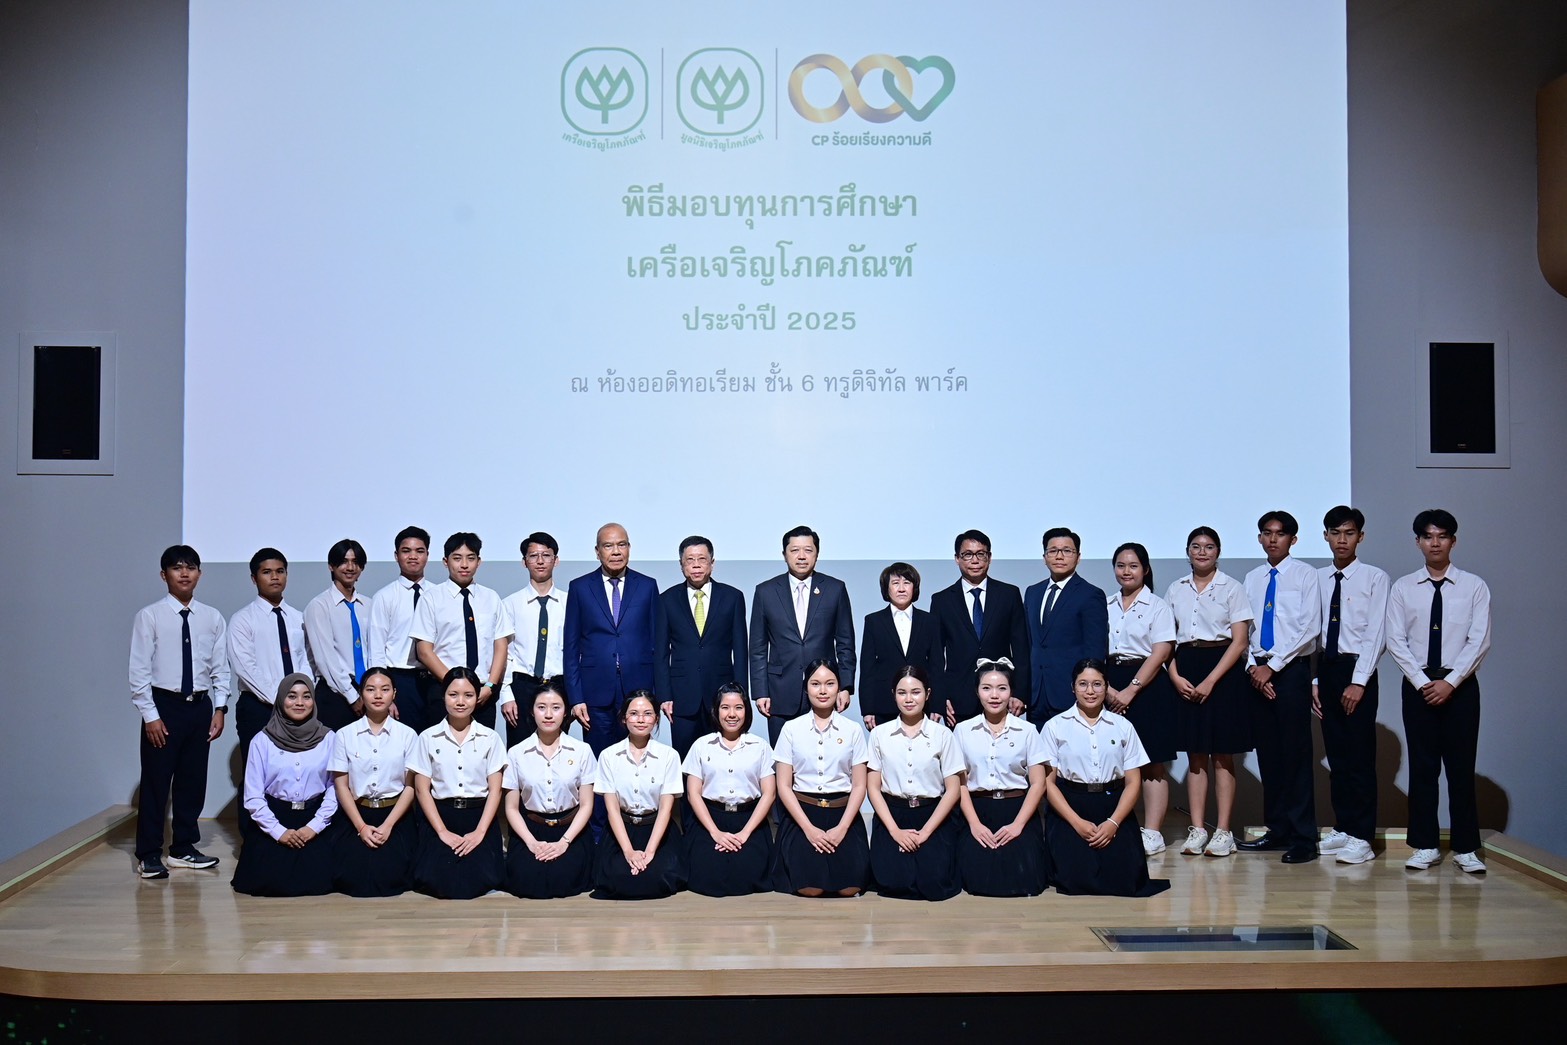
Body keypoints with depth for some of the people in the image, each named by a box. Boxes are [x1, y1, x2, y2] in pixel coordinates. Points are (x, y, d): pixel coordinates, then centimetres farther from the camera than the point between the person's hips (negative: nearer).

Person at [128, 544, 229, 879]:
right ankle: (149, 855, 12)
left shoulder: (212, 618, 3)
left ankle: (183, 848, 23)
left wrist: (220, 708, 0)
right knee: (156, 780, 2)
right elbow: (139, 670, -7)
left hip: (200, 705, 4)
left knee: (193, 780, 10)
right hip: (164, 704, -3)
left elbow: (220, 667, 7)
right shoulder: (149, 616, -6)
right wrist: (150, 715, -11)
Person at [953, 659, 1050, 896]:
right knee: (978, 878, -21)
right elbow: (960, 782, 2)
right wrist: (974, 824, -10)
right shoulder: (963, 730, 4)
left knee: (1023, 878, -20)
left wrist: (1017, 825, -11)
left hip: (1018, 810, 0)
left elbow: (1038, 783, 0)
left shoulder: (1027, 731, 3)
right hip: (978, 811, 0)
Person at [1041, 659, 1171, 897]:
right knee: (1078, 876, -23)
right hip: (1068, 809, -2)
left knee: (1124, 876, -19)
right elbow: (1048, 782, -2)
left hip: (1113, 808, 2)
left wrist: (1113, 822, -12)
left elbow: (1133, 782, 4)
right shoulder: (1055, 727, 2)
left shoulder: (1123, 727, 7)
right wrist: (1077, 822, -13)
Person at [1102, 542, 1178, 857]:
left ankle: (1153, 834, 0)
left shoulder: (1157, 606, 0)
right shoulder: (1105, 605, 11)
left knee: (1152, 763, -2)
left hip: (1147, 686, -4)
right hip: (1110, 687, 4)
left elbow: (1160, 653, -7)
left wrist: (1130, 690, -13)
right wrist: (1106, 688, -7)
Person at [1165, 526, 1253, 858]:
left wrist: (1210, 680, -13)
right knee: (1195, 755, 6)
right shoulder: (1175, 590, 10)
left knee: (1222, 755, 0)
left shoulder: (1232, 588, -1)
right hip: (1185, 671, 3)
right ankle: (1197, 830, 9)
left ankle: (1223, 832, 5)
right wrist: (1175, 675, -6)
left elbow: (1239, 642, -6)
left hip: (1222, 671, -3)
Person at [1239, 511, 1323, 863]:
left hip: (1291, 670, -5)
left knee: (1296, 753, -5)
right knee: (1267, 754, 8)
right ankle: (1277, 831, 15)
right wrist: (1252, 666, -4)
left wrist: (1272, 666, -13)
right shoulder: (1252, 579, 14)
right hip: (1258, 672, 5)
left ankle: (1303, 838, -2)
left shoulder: (1305, 575, -1)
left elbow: (1309, 629, -10)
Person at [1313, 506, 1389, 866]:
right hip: (1325, 668, 5)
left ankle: (1361, 837, 3)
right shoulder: (1317, 579, 10)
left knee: (1360, 756, -2)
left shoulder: (1375, 578, -3)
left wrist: (1358, 681, -14)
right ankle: (1342, 829, 18)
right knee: (1336, 755, 10)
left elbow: (1376, 634, -8)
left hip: (1356, 668, -5)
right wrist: (1313, 680, 5)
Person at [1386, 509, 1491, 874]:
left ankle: (1466, 848, 10)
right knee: (1422, 766, 5)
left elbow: (1480, 641, -6)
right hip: (1418, 685, 1)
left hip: (1460, 685, -1)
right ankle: (1425, 846, 12)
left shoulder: (1474, 586, 1)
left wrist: (1451, 681, -13)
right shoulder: (1402, 588, 4)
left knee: (1461, 767, 2)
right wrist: (1423, 682, -9)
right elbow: (1395, 641, 0)